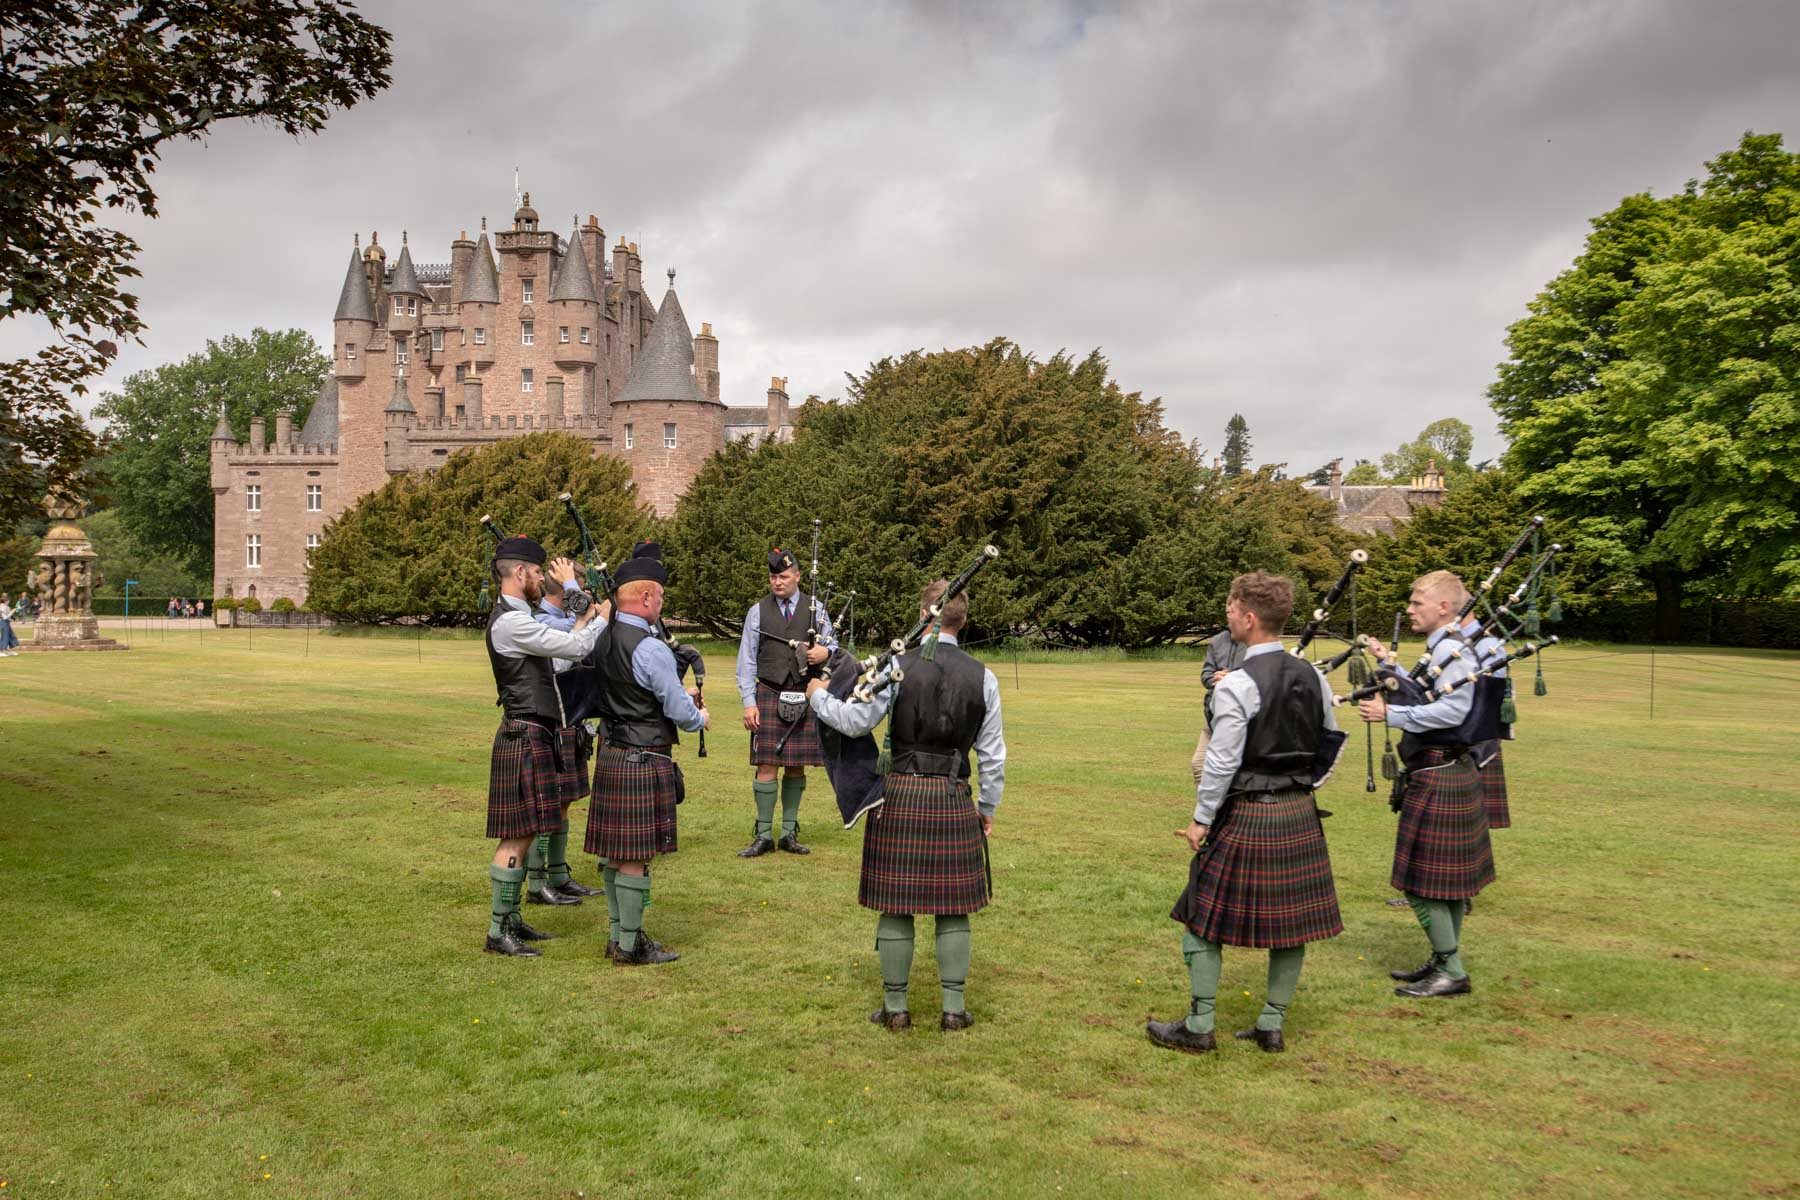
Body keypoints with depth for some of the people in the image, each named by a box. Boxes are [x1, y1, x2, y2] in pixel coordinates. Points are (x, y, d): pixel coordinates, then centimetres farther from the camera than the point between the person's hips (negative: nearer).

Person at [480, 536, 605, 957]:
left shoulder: (517, 618, 16)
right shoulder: (510, 622, -17)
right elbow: (575, 647, -18)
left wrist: (584, 621, 16)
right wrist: (604, 617, -3)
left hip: (534, 736, 11)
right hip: (525, 737, -11)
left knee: (524, 833, 15)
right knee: (516, 835, -6)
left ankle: (511, 918, 23)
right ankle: (498, 930, 0)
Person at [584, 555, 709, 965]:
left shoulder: (602, 639, 6)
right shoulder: (650, 649, -19)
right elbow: (680, 711, -16)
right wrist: (700, 718, 7)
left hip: (610, 755, 9)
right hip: (644, 761, -9)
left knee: (616, 851, 15)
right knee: (636, 856, 0)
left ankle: (619, 935, 25)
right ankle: (630, 945, 8)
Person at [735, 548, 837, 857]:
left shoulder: (816, 609, 7)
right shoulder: (758, 611, 4)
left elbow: (833, 644, 14)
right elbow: (746, 661, 4)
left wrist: (825, 651, -12)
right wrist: (748, 703, -4)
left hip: (805, 699, 2)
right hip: (769, 696, -1)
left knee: (797, 766, 7)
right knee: (766, 766, -5)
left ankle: (789, 833, 17)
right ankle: (763, 835, 3)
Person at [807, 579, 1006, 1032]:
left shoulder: (899, 665, -8)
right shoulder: (982, 677, 2)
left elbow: (855, 721, -11)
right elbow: (993, 755, 6)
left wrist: (819, 697, 8)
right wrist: (988, 808, 18)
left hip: (901, 796, -2)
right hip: (955, 800, 2)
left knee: (895, 904, 7)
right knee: (953, 906, 11)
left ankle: (895, 1006, 15)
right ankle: (954, 1007, 14)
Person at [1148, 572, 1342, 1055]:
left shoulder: (1236, 685, -18)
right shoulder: (1313, 677, 3)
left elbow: (1222, 763, -17)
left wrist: (1201, 820, -8)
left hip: (1246, 816, -7)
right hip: (1301, 816, 7)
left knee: (1204, 918, 6)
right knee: (1291, 921, 13)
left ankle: (1199, 1028, 11)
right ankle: (1272, 1025, 22)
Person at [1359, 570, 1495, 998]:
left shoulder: (1451, 649, -18)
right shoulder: (1441, 648, 13)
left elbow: (1453, 709, -28)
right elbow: (1426, 699, 18)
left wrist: (1390, 714, -24)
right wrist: (1391, 666, 12)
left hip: (1437, 779, -11)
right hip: (1452, 774, 11)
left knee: (1423, 879, -4)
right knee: (1446, 875, 17)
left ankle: (1452, 972, 3)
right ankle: (1444, 961, 27)